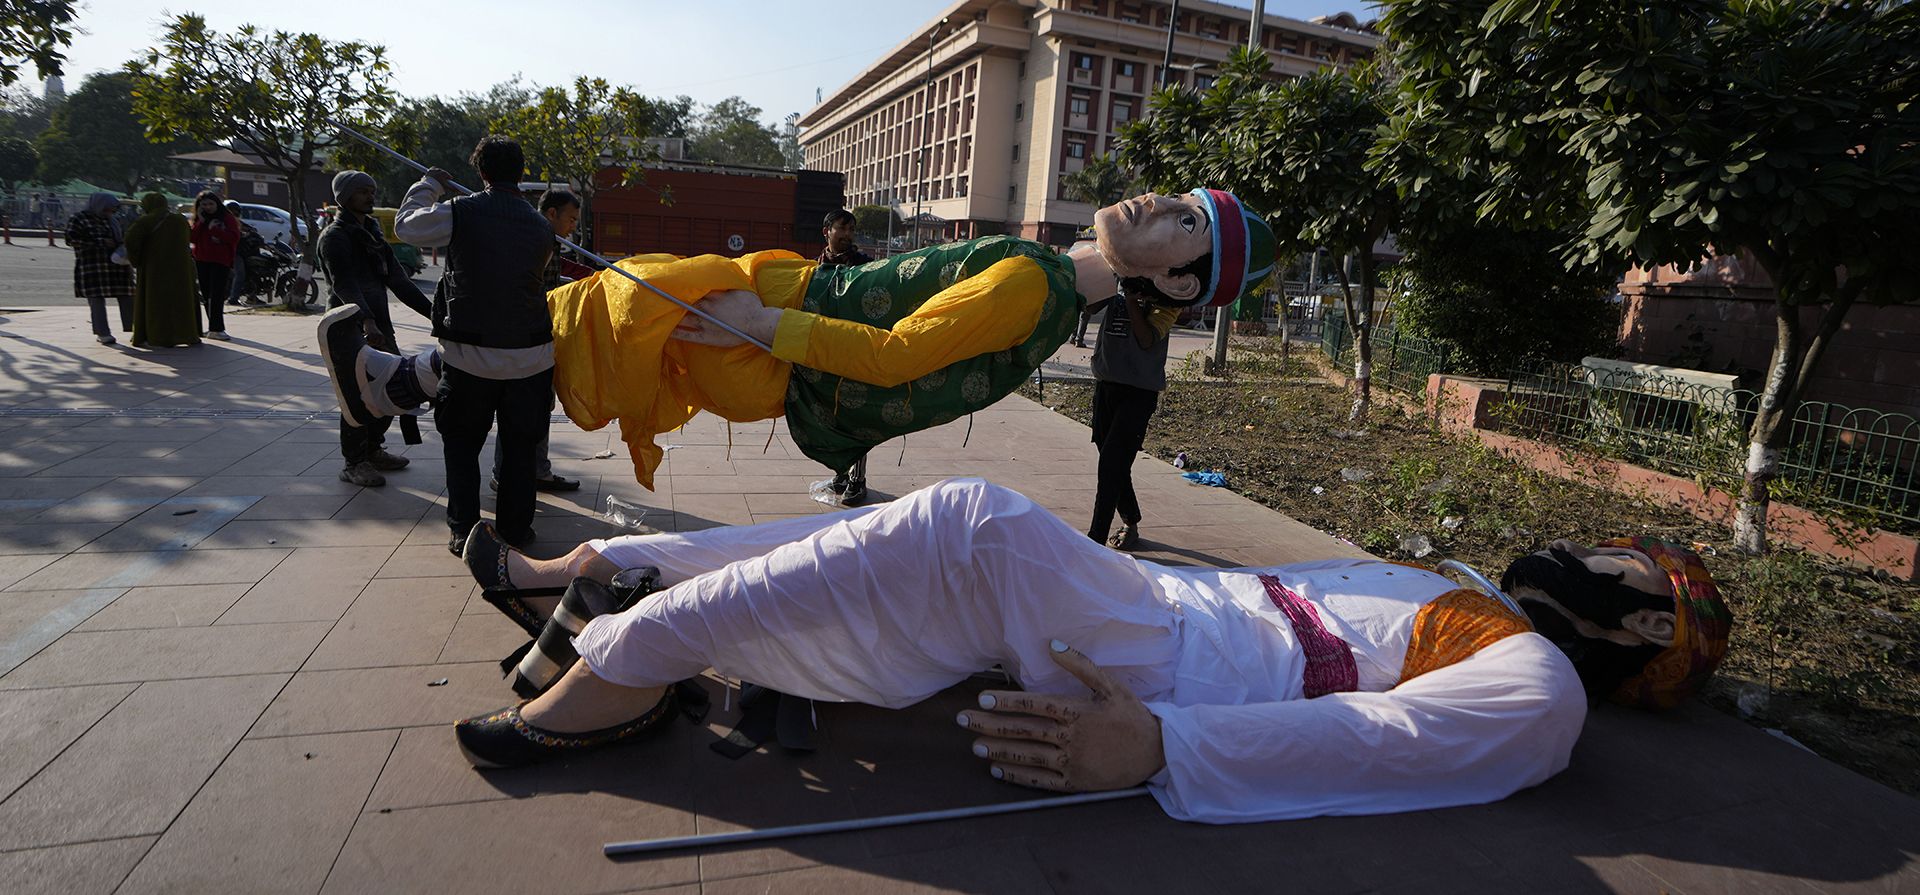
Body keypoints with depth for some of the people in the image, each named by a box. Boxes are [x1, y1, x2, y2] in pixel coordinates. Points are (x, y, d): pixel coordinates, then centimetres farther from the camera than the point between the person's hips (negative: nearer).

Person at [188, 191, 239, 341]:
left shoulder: (227, 218, 2)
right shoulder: (199, 219, 13)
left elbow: (234, 238, -10)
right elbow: (192, 238, 1)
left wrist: (214, 230, -14)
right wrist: (201, 222, -6)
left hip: (221, 261, -5)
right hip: (202, 261, 5)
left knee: (217, 295, -11)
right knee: (207, 295, 5)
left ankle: (215, 328, -13)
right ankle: (215, 328, 11)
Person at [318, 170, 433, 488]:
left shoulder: (373, 232, 19)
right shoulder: (335, 236, -8)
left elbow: (397, 279, 17)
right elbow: (344, 284, -23)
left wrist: (430, 310, 8)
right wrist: (366, 320, -38)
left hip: (379, 323, 9)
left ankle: (373, 450, 25)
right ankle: (353, 463, 2)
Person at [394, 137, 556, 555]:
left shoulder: (459, 213, -8)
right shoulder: (541, 227, -1)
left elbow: (406, 225, 8)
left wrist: (429, 185, 23)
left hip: (470, 356, -1)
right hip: (530, 357, 2)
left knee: (461, 444, 13)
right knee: (519, 446, 14)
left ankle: (464, 532, 14)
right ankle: (515, 529, 20)